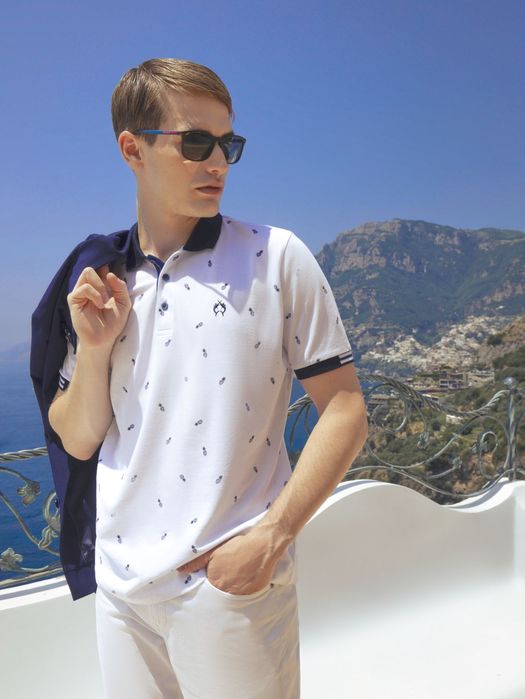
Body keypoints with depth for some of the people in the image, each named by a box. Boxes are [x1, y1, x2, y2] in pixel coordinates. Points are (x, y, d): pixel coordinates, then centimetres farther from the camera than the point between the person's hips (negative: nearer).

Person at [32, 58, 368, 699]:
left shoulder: (277, 257, -7)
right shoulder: (95, 280, 3)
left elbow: (344, 410, -8)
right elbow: (77, 441, 5)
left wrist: (272, 535, -15)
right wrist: (94, 352, -12)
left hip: (234, 583, -3)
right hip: (120, 579, 4)